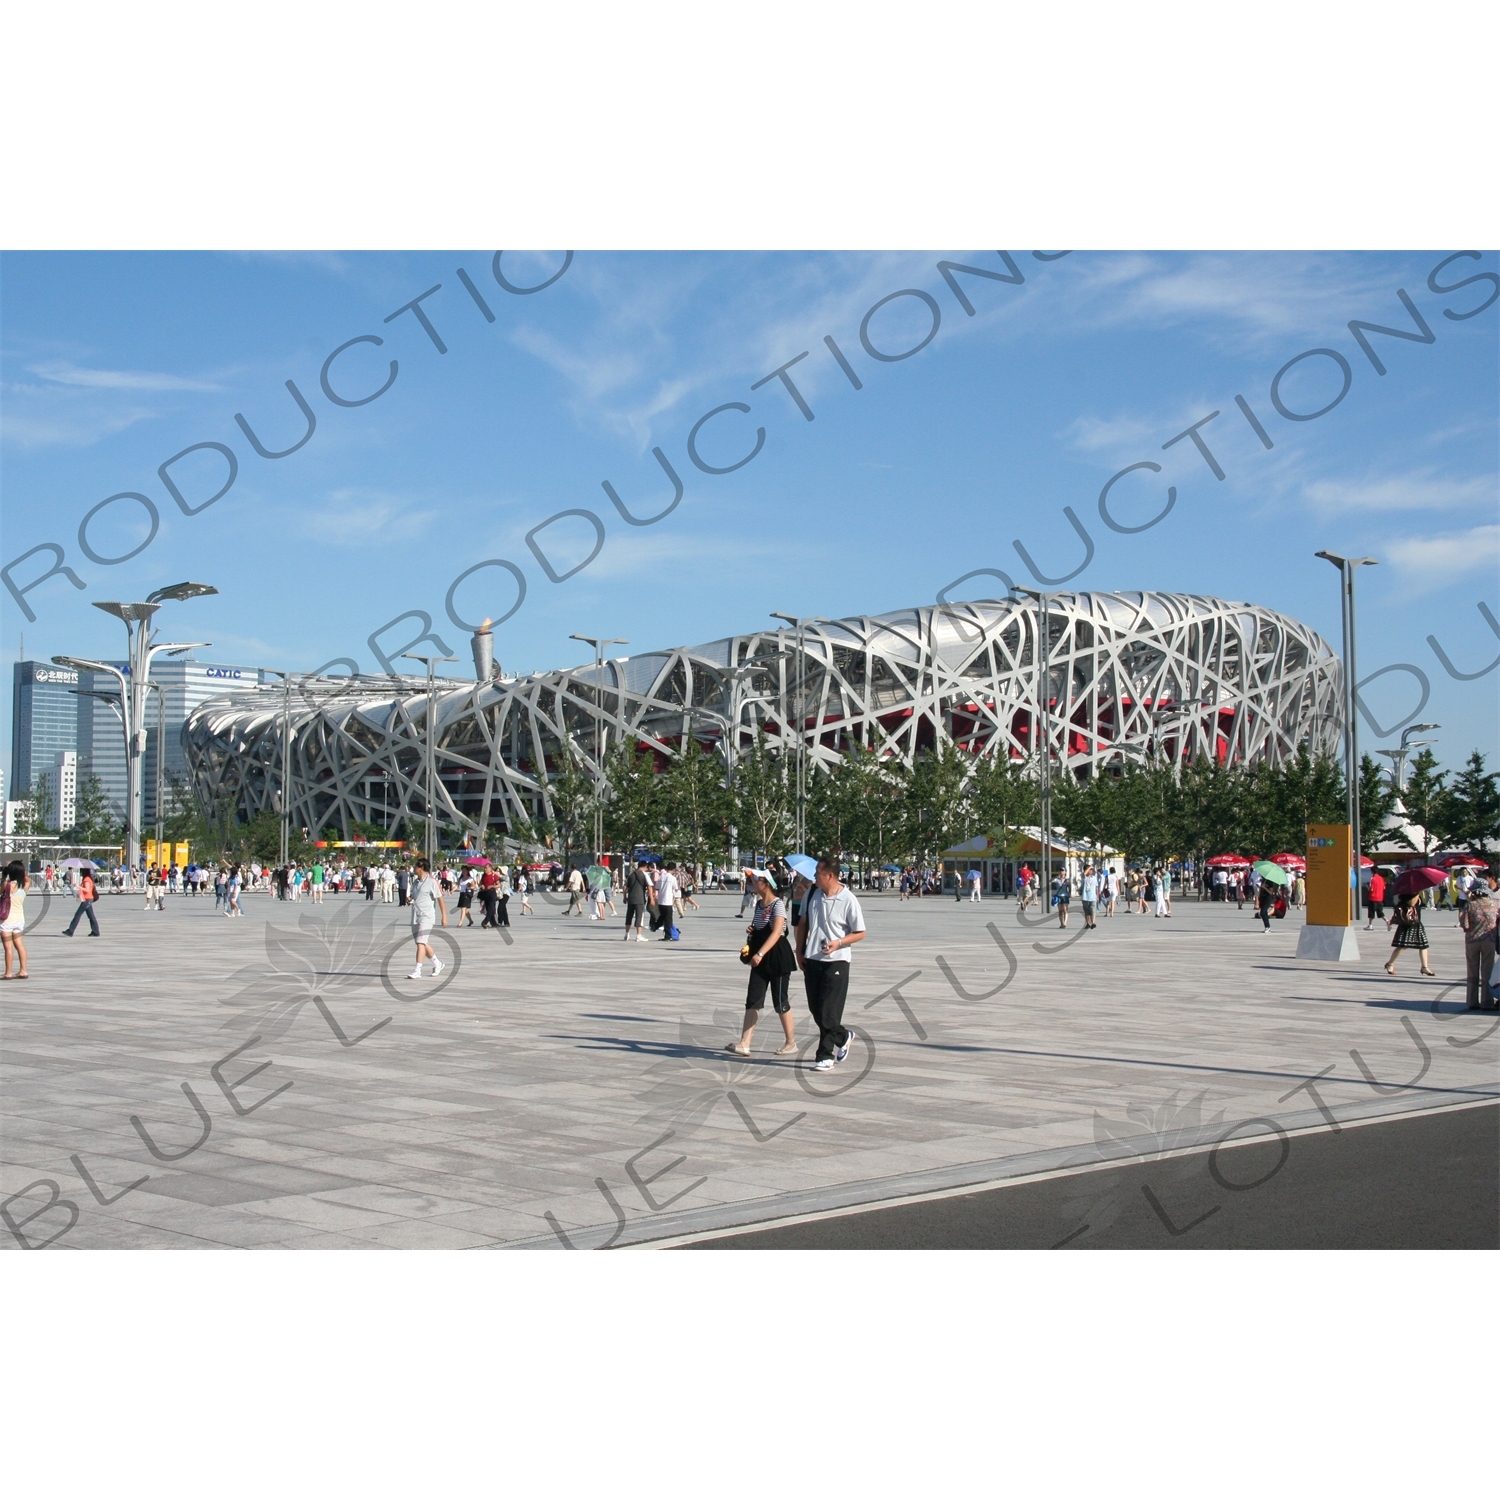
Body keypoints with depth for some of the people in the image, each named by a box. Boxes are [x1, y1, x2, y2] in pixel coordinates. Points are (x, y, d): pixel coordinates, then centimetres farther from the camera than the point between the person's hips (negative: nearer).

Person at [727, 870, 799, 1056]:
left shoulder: (778, 904, -15)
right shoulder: (759, 904, 10)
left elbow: (776, 932, -26)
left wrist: (760, 954, -35)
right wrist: (751, 931, 3)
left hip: (777, 956, -8)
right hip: (760, 959, 8)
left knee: (780, 1001, 1)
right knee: (753, 1000, 2)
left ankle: (791, 1042, 15)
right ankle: (744, 1044, -1)